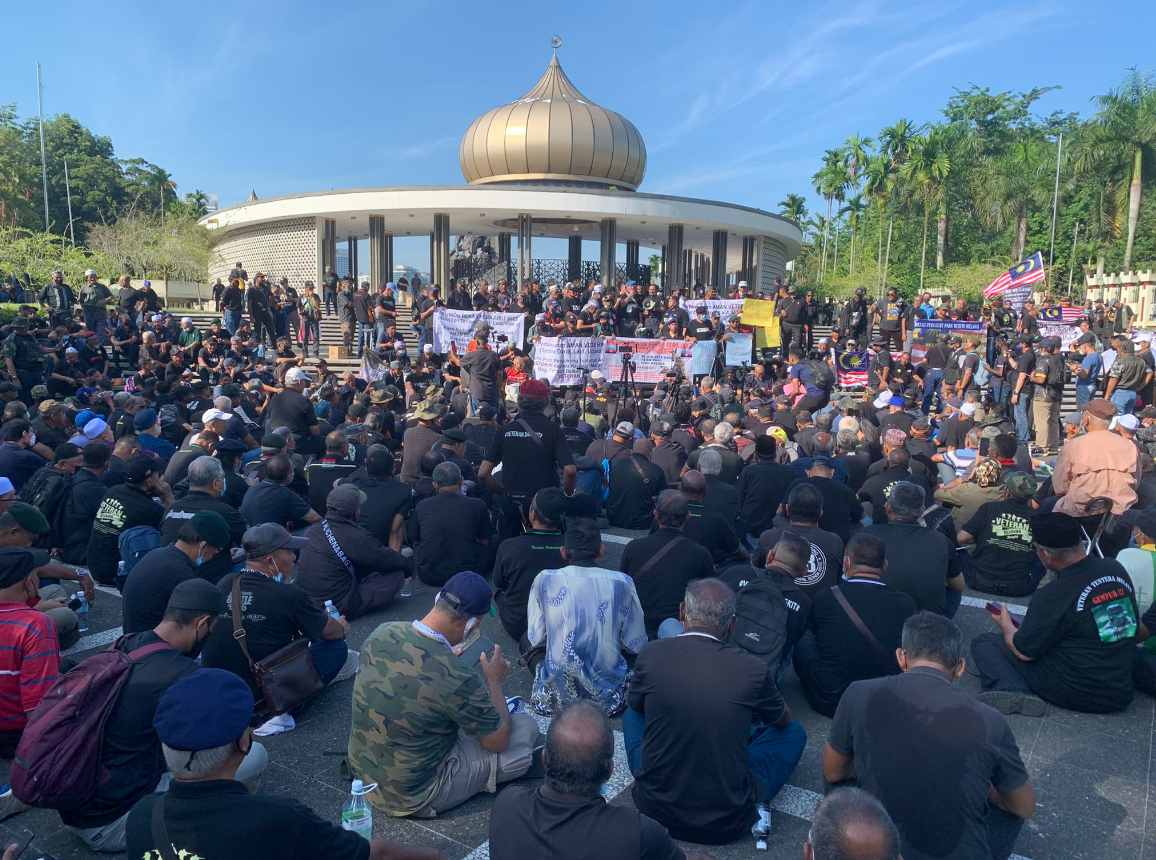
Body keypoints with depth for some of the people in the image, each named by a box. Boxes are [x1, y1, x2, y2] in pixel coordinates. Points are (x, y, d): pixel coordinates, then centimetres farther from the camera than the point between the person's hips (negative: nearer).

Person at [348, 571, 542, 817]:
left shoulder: (382, 632, -12)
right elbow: (499, 741, -12)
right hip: (412, 799, -7)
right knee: (527, 728, 0)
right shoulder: (458, 678, -31)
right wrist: (494, 681, 1)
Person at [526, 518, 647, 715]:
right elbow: (636, 645, -1)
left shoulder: (544, 579, -7)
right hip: (607, 699, 0)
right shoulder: (622, 582, -8)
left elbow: (535, 639, 1)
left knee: (525, 640, 28)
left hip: (556, 697, 0)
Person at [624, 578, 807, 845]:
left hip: (656, 810, 2)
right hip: (727, 824, -1)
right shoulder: (753, 669, -13)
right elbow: (783, 720, 10)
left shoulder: (652, 654, -12)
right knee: (794, 732, 18)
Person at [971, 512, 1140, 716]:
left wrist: (1006, 625, 11)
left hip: (1073, 693, -7)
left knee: (984, 643, 2)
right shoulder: (1116, 568, -3)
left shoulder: (1053, 597, -23)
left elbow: (1024, 651, -10)